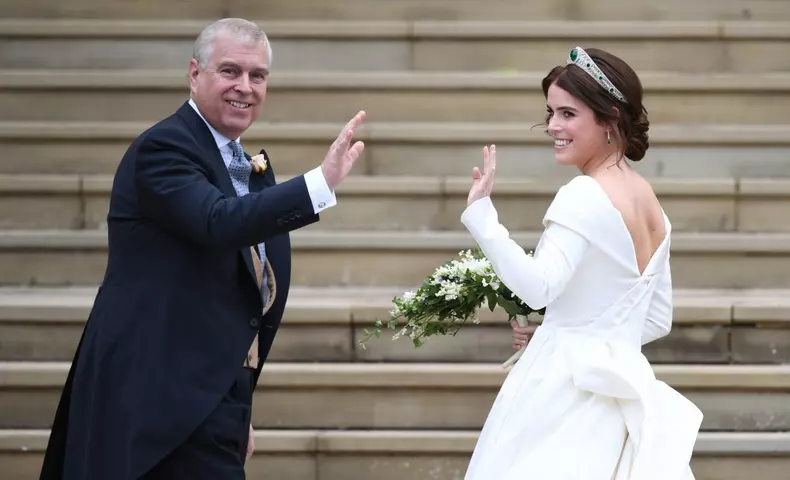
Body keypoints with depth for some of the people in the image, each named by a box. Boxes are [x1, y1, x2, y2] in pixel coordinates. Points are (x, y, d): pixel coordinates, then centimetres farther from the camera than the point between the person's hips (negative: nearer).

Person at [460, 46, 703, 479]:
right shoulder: (649, 200, 13)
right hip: (617, 392, 9)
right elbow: (658, 321, 19)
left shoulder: (585, 196, -14)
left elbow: (537, 288, -27)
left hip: (565, 393, -9)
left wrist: (480, 211, -25)